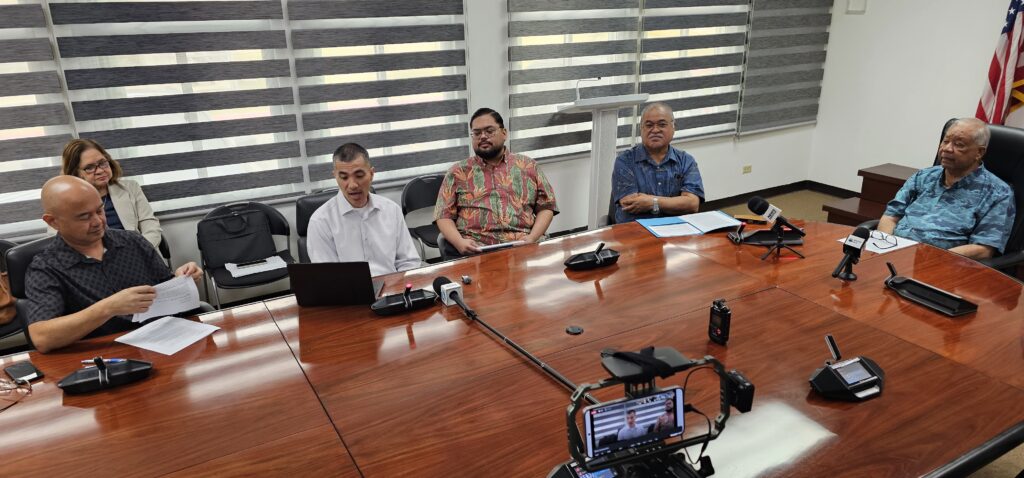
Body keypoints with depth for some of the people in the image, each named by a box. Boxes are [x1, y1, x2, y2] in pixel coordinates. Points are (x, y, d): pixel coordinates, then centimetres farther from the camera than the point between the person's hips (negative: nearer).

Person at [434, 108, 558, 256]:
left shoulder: (528, 166, 16)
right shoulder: (458, 172, 13)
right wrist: (459, 242, -12)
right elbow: (444, 216, 8)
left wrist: (532, 238, -6)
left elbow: (546, 206, 12)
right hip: (476, 249, -1)